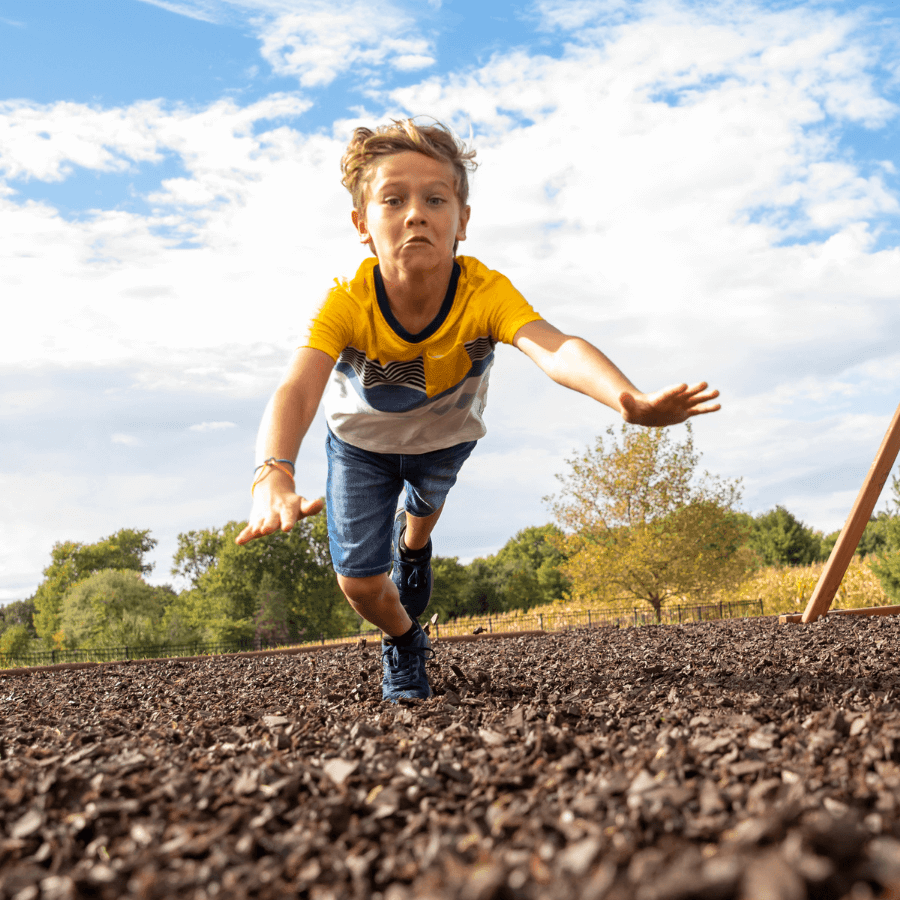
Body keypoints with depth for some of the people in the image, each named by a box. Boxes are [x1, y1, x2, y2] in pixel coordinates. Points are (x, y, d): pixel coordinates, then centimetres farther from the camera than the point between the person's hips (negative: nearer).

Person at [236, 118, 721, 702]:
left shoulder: (486, 293, -40)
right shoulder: (346, 304, -40)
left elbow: (556, 350, -58)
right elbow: (299, 389, -55)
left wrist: (631, 401, -80)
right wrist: (274, 479, -76)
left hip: (446, 433, 1)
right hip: (361, 436, -1)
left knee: (426, 509, 31)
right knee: (360, 582, -4)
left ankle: (413, 548, 71)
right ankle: (405, 644, 32)